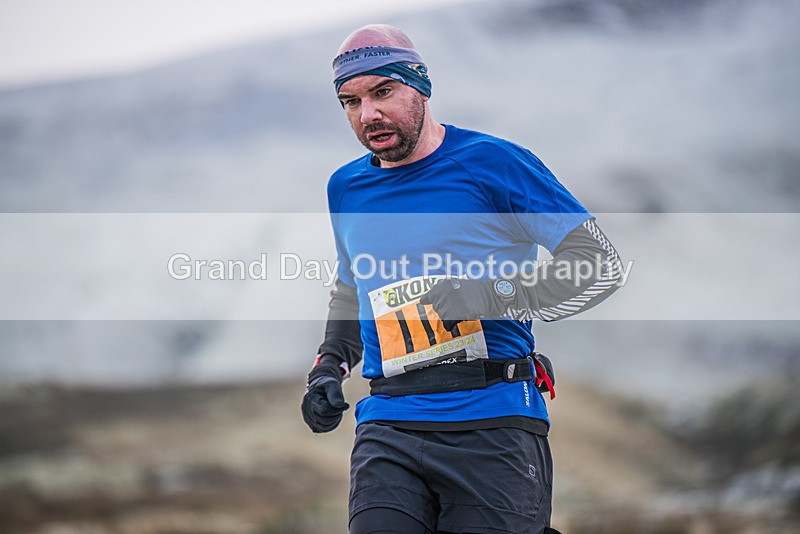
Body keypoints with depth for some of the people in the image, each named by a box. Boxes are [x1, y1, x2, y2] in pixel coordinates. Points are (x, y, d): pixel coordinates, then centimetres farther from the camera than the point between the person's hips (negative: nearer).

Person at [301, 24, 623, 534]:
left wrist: (493, 295, -17)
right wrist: (330, 365, 15)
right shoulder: (346, 188, 15)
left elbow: (601, 262, -5)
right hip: (388, 429, 4)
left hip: (494, 428, -4)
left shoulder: (493, 162, -2)